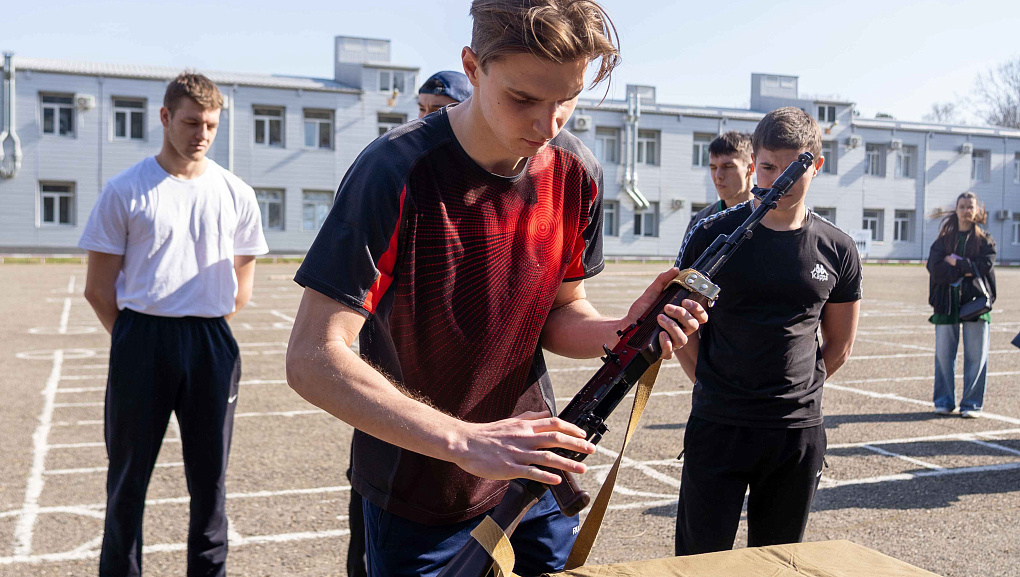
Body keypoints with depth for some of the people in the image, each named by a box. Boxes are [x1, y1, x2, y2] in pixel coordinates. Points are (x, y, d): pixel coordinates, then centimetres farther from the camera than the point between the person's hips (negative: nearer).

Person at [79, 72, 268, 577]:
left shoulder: (236, 195, 6)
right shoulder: (125, 191, 0)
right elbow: (98, 288, 3)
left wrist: (205, 330, 7)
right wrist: (136, 342, 3)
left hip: (211, 346, 2)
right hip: (141, 343, -2)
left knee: (209, 475, 9)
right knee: (129, 473, 7)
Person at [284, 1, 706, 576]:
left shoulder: (576, 173, -7)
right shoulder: (398, 172, -24)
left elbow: (559, 312, 4)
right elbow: (313, 360, -28)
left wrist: (619, 332, -19)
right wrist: (465, 440, -37)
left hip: (535, 479, 5)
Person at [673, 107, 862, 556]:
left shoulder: (837, 251, 3)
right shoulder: (713, 235, -4)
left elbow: (839, 346, 14)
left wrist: (795, 392, 8)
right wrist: (717, 387, 0)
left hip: (800, 430, 2)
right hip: (717, 428, -2)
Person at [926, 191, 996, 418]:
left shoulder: (985, 240, 7)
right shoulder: (943, 239, 9)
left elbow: (986, 266, -9)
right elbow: (934, 267, -6)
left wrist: (956, 262, -8)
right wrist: (965, 270, -12)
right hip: (947, 302, 1)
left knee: (976, 355, -1)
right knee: (944, 353, 0)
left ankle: (972, 403, 7)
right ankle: (944, 401, 10)